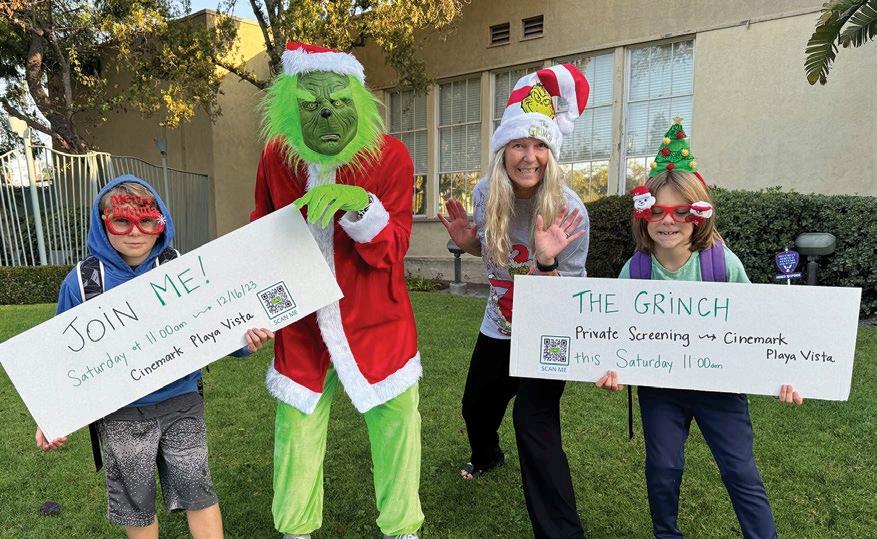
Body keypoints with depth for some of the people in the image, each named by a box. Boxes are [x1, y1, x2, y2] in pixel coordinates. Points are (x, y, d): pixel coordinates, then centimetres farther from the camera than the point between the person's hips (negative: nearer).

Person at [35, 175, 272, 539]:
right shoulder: (81, 282, -7)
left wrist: (242, 340, -20)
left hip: (181, 403, 0)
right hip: (121, 415, 1)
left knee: (197, 491, 5)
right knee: (136, 504, 17)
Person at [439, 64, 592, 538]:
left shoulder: (568, 210, -24)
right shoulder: (485, 195, -12)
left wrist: (547, 259, -41)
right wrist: (465, 241, -13)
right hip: (498, 327, 6)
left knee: (535, 425, -17)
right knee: (476, 406, 24)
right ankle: (486, 456, 61)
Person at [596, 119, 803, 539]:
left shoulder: (723, 262, -15)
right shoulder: (635, 269, -14)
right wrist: (612, 367, -22)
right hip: (659, 385, 1)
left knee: (741, 473, 8)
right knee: (662, 469, 13)